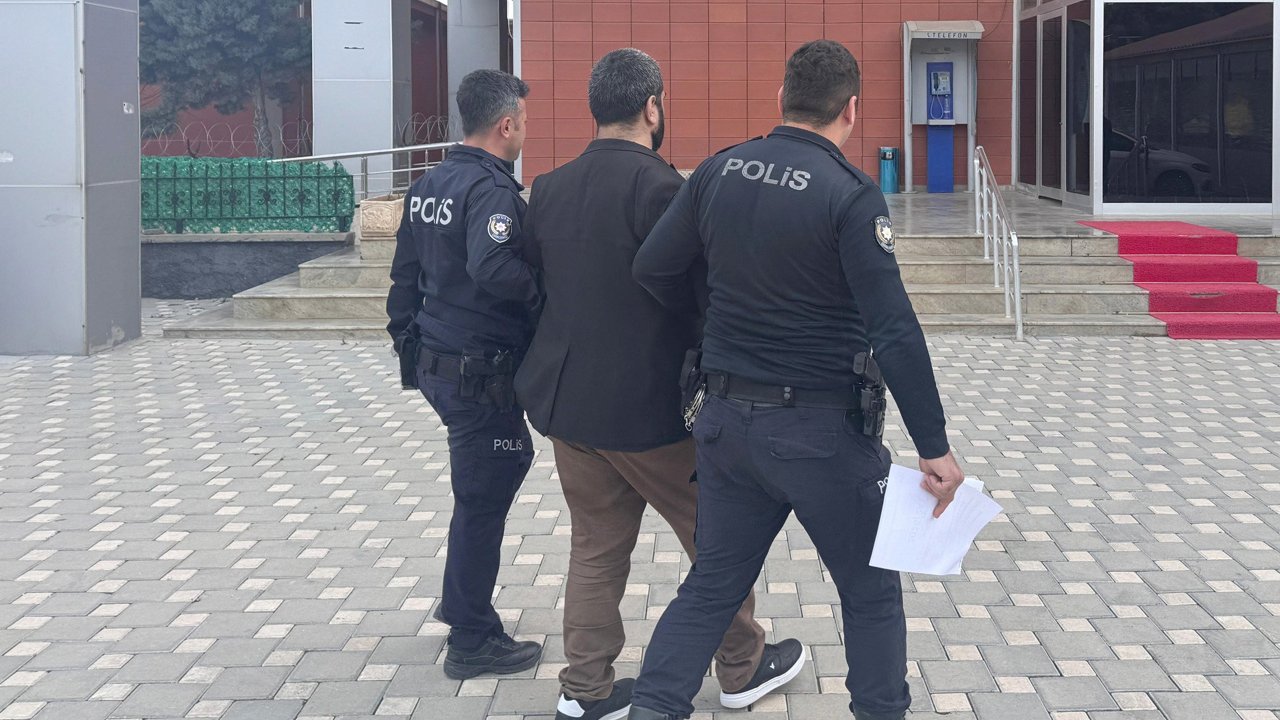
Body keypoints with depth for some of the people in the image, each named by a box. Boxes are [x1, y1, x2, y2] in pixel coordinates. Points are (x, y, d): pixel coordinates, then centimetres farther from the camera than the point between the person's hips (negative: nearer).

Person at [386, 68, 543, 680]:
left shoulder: (428, 186, 9)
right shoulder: (491, 189, -19)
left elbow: (405, 274, 16)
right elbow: (491, 268, -37)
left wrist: (406, 340, 24)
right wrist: (542, 291, -21)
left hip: (434, 361, 9)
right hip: (483, 372, -9)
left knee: (510, 460, 25)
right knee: (482, 501, 2)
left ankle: (461, 601, 35)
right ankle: (473, 642, 13)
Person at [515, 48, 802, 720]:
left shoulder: (548, 189, 4)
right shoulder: (657, 185, -18)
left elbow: (532, 284, 11)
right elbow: (690, 296, -17)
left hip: (566, 399, 7)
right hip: (646, 406, -6)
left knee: (597, 546, 16)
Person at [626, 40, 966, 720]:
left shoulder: (718, 172, 1)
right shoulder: (850, 196, -16)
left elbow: (652, 268, 7)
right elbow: (894, 331, -20)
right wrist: (935, 447, -17)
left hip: (727, 418, 5)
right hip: (821, 428, -5)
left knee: (712, 584, 16)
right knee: (871, 594, 12)